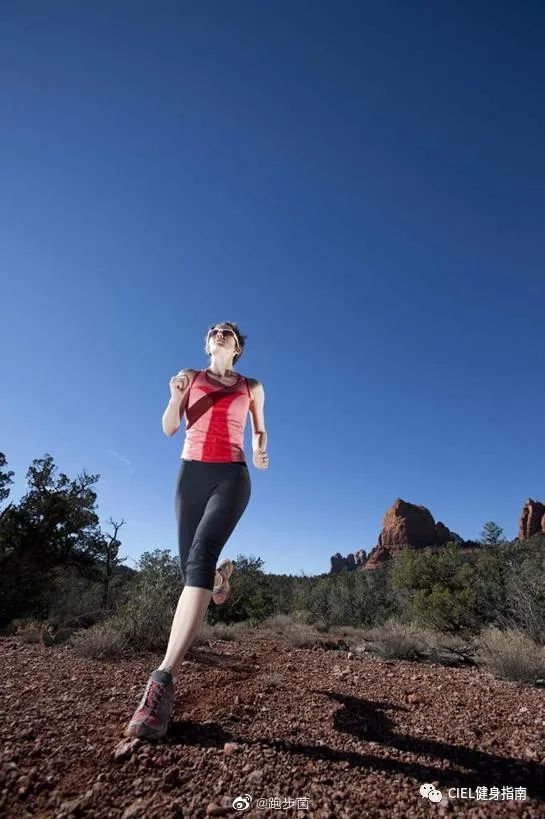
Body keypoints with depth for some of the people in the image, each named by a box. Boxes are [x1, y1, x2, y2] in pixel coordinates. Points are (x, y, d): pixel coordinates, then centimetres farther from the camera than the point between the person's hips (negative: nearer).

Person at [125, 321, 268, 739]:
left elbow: (259, 429, 23)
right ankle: (221, 573, 46)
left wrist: (260, 451, 0)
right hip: (192, 474, 3)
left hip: (231, 476, -2)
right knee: (191, 566, 7)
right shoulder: (189, 377, 13)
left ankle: (163, 680, -24)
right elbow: (170, 428, 5)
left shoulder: (252, 387, 12)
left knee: (200, 558, -23)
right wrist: (175, 396, -15)